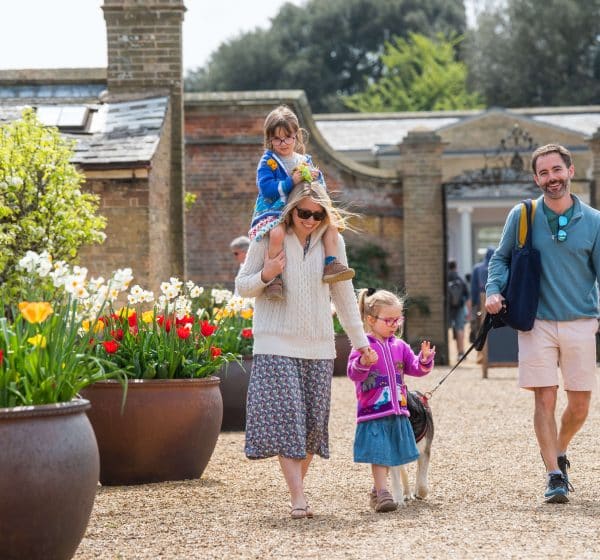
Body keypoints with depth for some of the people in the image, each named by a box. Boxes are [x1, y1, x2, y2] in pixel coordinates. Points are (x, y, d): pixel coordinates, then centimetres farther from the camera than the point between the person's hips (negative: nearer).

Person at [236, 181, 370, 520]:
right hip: (277, 344, -3)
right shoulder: (268, 239, -1)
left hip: (319, 347, 3)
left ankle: (298, 484, 16)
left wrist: (360, 340, 16)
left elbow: (344, 294, 15)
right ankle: (298, 498, -18)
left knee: (313, 420, 3)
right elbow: (243, 287, 5)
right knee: (286, 416, -14)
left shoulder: (332, 242, 6)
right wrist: (265, 276, -17)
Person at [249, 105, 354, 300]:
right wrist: (291, 182, -21)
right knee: (277, 233, -38)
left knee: (331, 226, -10)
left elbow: (321, 187, 18)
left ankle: (331, 264, -8)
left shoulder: (305, 161, 16)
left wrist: (315, 178, -6)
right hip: (274, 210, -6)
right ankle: (274, 278, -32)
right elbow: (266, 188, -14)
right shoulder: (268, 162, -1)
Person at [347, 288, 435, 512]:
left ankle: (376, 492, 26)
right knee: (379, 453, -11)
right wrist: (363, 363, -37)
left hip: (397, 411, 6)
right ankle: (382, 493, -12)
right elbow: (354, 374, -17)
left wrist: (425, 360, -9)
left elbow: (415, 368, 11)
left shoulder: (400, 346, 10)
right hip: (373, 411, -6)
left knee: (390, 455, 12)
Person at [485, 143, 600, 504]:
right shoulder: (522, 216, 1)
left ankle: (558, 452, 33)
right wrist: (494, 291, -8)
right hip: (538, 323, -1)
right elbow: (500, 258, 11)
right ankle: (555, 477, 1)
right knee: (545, 400, -5)